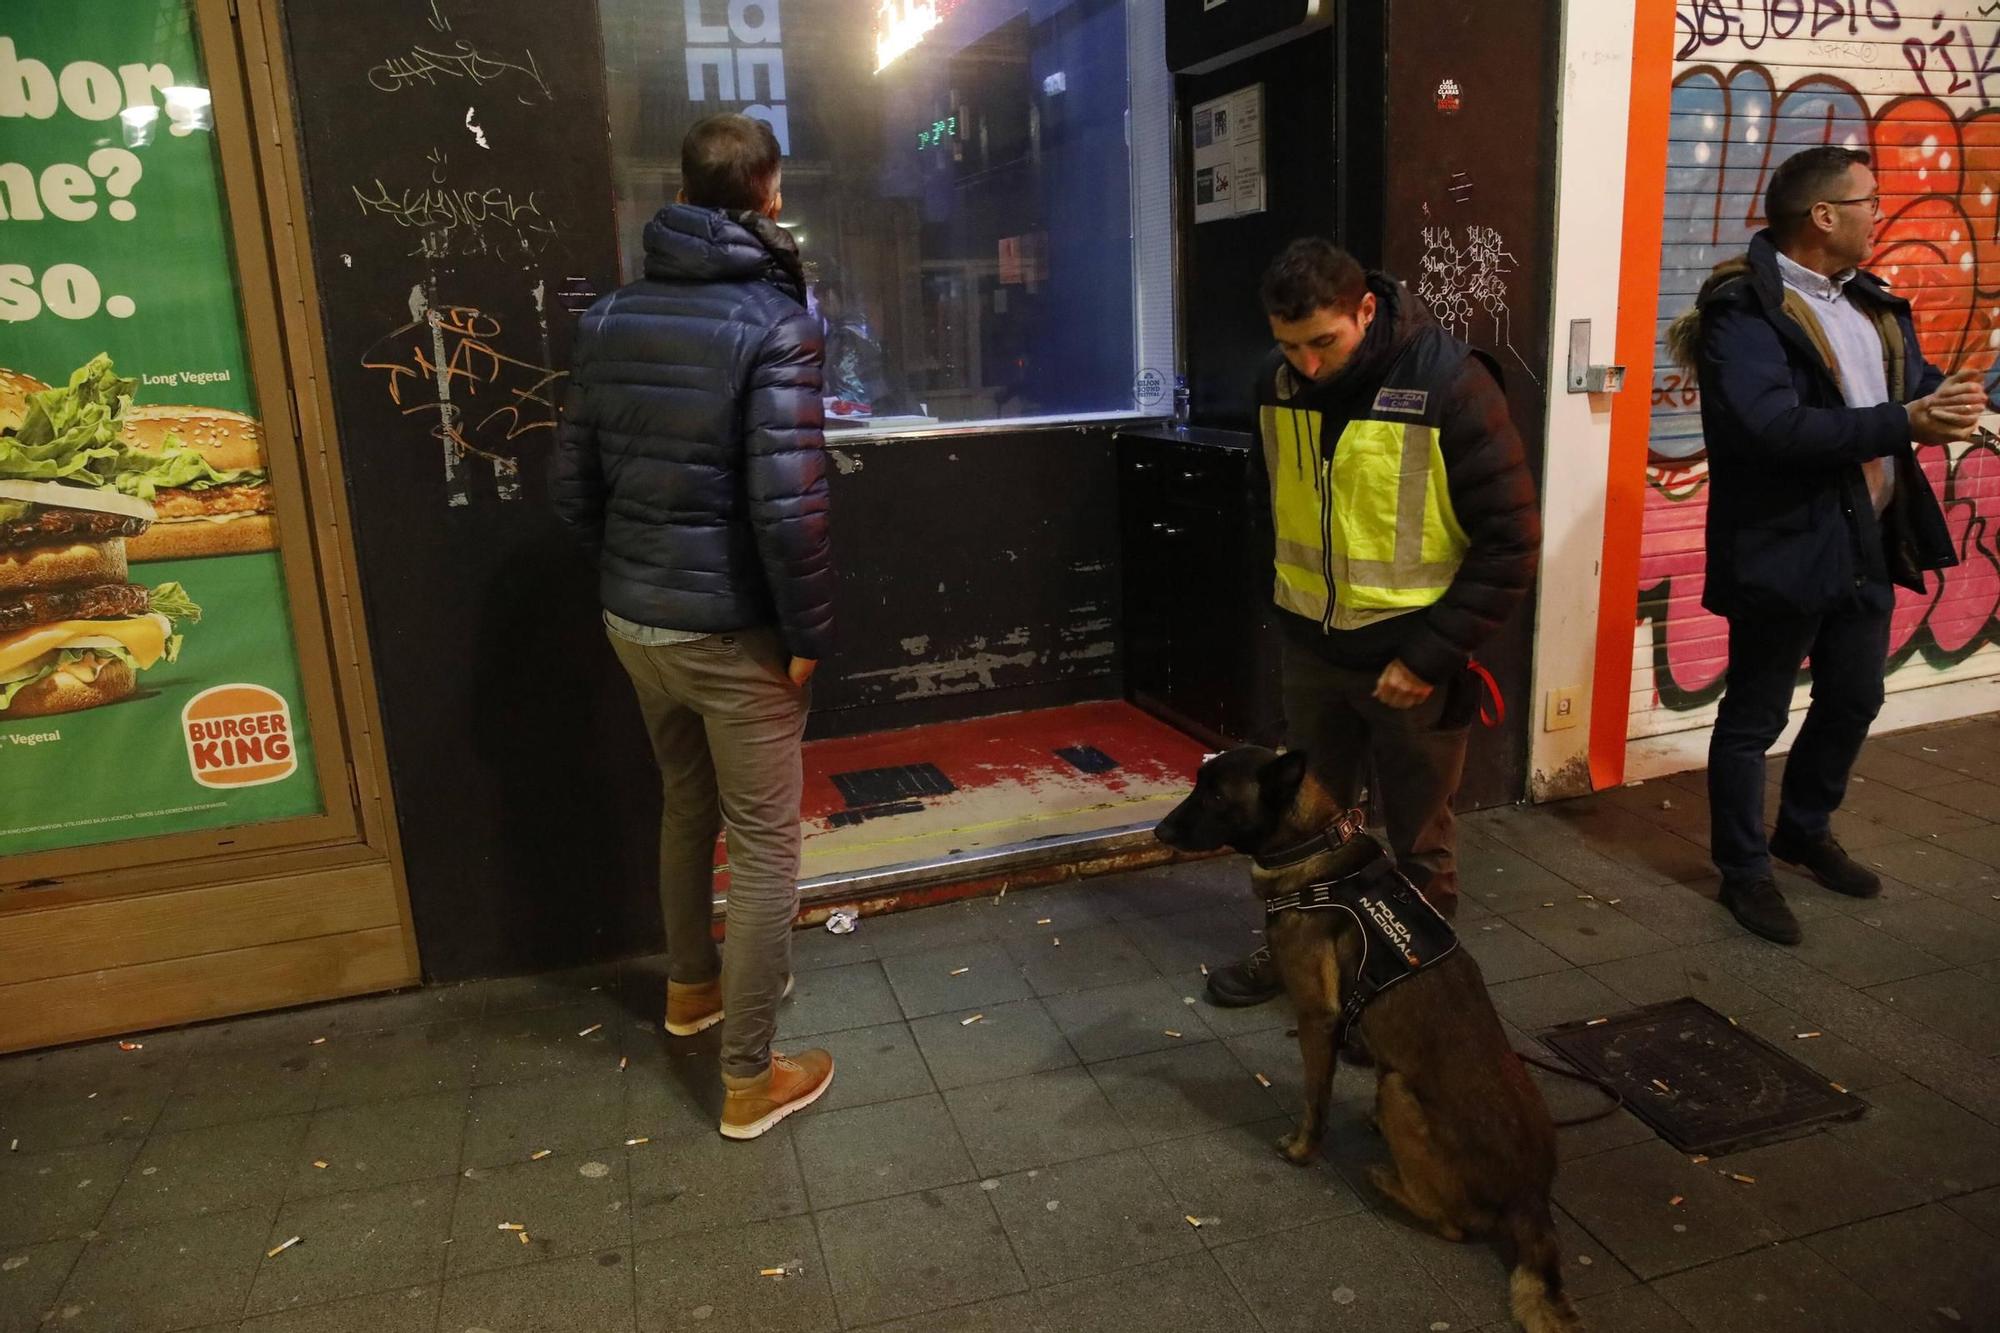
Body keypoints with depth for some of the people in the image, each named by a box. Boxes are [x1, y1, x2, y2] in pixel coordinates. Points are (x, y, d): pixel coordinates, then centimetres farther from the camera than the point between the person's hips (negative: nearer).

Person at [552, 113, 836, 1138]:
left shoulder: (610, 317, 4)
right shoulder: (773, 323, -15)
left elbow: (574, 484, 8)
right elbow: (788, 505, -23)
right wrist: (809, 633, -12)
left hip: (632, 620, 7)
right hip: (735, 632, -6)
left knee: (686, 803, 26)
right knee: (763, 844, 6)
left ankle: (691, 985, 46)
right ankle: (750, 1079, 17)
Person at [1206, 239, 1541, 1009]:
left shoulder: (1450, 387, -20)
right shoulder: (1279, 382, -3)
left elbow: (1510, 542, -17)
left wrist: (1429, 655, -19)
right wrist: (1289, 597, 11)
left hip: (1413, 656, -5)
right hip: (1309, 647, 5)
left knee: (1418, 846, 10)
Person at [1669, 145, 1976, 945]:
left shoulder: (1872, 302, 11)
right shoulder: (1743, 311, -18)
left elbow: (1914, 378, 12)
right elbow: (1774, 428, -29)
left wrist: (1949, 399, -11)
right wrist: (1904, 423, -28)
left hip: (1868, 541, 9)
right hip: (1786, 547, -9)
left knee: (1854, 700, 21)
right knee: (1755, 716, 5)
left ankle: (1806, 833, 41)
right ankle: (1745, 870, 20)